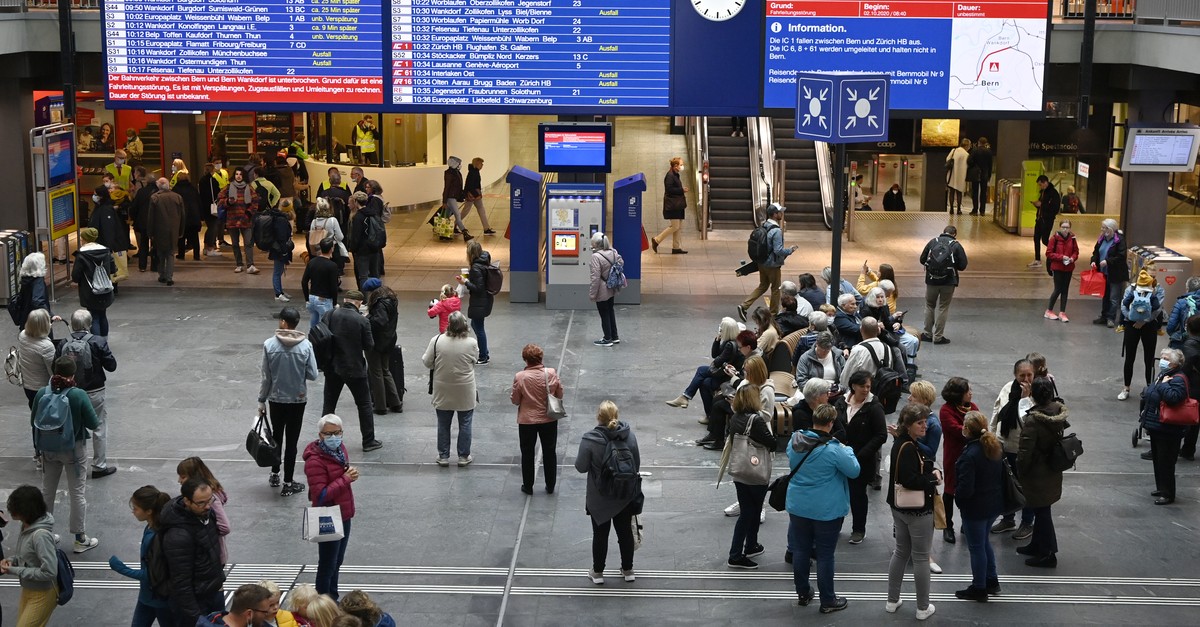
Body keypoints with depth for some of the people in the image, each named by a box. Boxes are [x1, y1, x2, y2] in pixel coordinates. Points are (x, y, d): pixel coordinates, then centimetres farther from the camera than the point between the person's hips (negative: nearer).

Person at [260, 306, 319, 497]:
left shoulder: (269, 345, -13)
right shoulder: (305, 345, -13)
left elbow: (266, 377, -8)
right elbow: (312, 375, -10)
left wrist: (261, 400, 4)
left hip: (276, 399, 1)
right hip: (298, 400, -1)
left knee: (277, 436, 21)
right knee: (291, 441, 7)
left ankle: (275, 475, 32)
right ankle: (288, 483, 12)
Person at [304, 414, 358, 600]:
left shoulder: (339, 449, 2)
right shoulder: (315, 461, -25)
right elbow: (320, 495, -28)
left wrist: (351, 473, 2)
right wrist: (345, 479, -27)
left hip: (343, 516, 9)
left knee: (337, 561, 23)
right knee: (327, 565, 5)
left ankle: (333, 599, 38)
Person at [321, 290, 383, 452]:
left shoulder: (330, 315, -7)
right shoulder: (362, 321, -15)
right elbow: (369, 346, -10)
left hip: (332, 367, 3)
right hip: (355, 369, -3)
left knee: (329, 404, 15)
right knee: (364, 405, 11)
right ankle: (368, 441, 15)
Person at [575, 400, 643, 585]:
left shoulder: (589, 440, -23)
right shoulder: (629, 436, -12)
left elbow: (581, 467, -13)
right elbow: (636, 464, -1)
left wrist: (579, 457, 8)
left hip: (599, 499, -3)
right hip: (625, 497, 3)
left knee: (600, 534, 14)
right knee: (625, 531, 19)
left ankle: (597, 572, 28)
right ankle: (628, 570, 33)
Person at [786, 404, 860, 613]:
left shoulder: (795, 441, -6)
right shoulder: (834, 449, -24)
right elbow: (854, 471, -10)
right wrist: (848, 451, 5)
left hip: (798, 507, 5)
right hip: (826, 510, -5)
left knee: (800, 551, 16)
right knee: (825, 555, 6)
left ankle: (803, 593, 31)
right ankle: (828, 601, 17)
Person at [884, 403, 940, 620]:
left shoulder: (902, 443, 7)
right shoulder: (908, 448, -24)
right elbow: (910, 480, -31)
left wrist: (933, 471, -6)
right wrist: (933, 478, -15)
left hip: (900, 508, 10)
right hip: (917, 510, -10)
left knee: (901, 552, 19)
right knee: (921, 557, 3)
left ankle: (892, 601, 26)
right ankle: (923, 608, 13)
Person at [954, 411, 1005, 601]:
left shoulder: (970, 455, -28)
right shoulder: (996, 446, -2)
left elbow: (965, 489, -26)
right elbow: (1002, 473, 11)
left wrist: (957, 494, -6)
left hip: (975, 507, -8)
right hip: (995, 503, 8)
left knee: (976, 547, 8)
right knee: (983, 541, 26)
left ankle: (979, 589, 20)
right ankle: (992, 580, 36)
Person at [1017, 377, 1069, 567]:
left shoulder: (1033, 420, -29)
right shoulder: (1058, 412, -6)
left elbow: (1025, 451, -23)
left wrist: (1020, 471, -8)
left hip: (1037, 474, -8)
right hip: (1053, 472, 8)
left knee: (1042, 511, 5)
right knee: (1041, 509, 23)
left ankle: (1048, 554, 16)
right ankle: (1037, 545, 39)